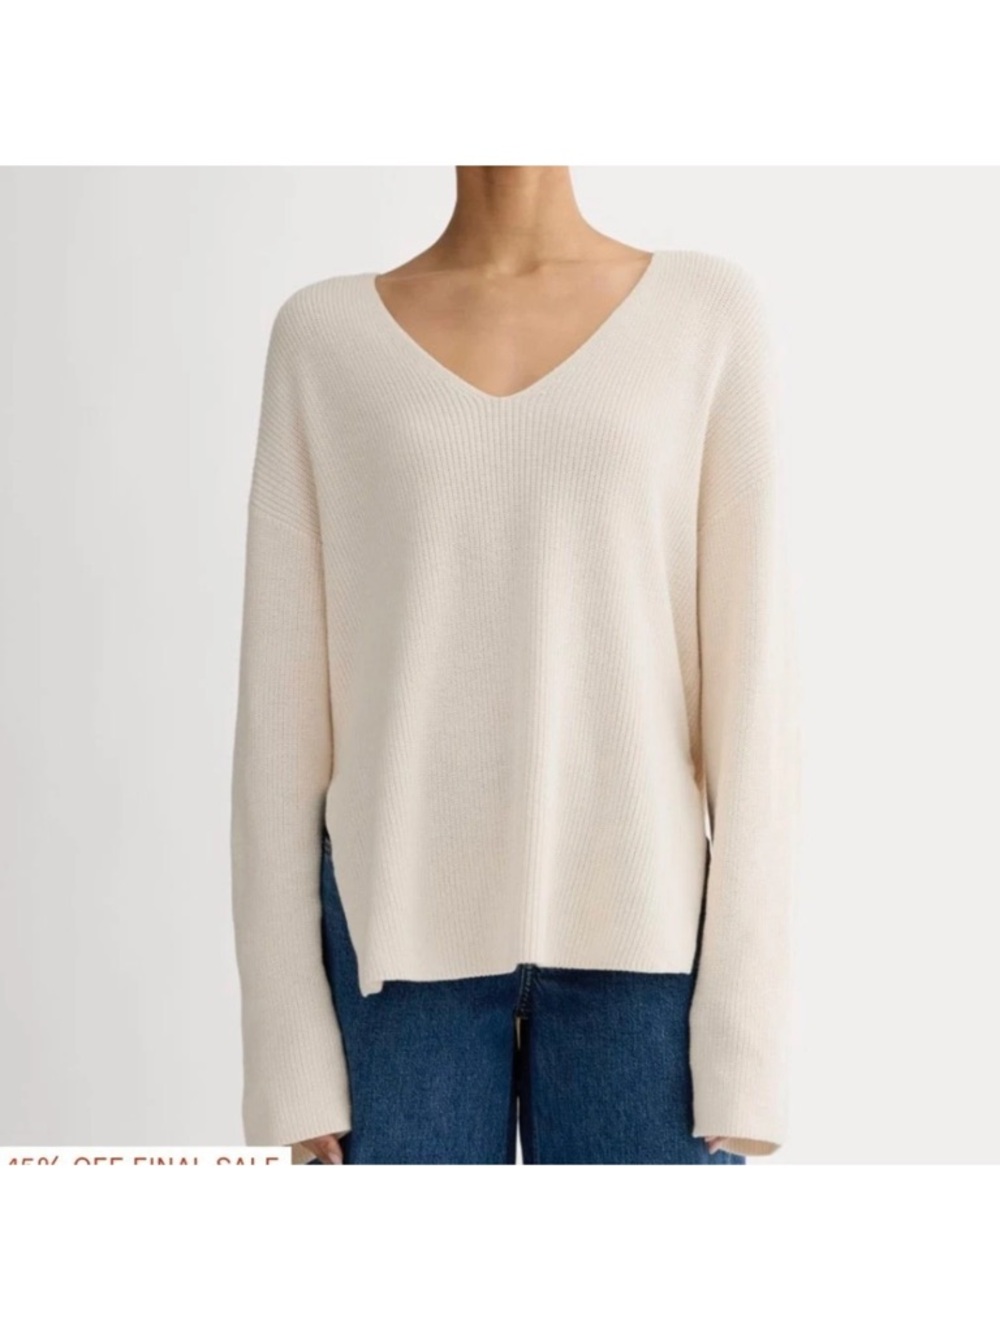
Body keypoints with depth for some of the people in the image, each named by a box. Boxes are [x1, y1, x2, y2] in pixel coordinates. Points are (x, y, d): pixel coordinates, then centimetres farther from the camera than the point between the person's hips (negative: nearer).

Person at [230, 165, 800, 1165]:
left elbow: (753, 681, 0)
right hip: (406, 937, 1)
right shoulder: (325, 335, 5)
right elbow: (281, 704, 3)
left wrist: (746, 1021, -5)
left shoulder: (709, 311, 3)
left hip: (634, 933, 0)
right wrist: (288, 1041, 0)